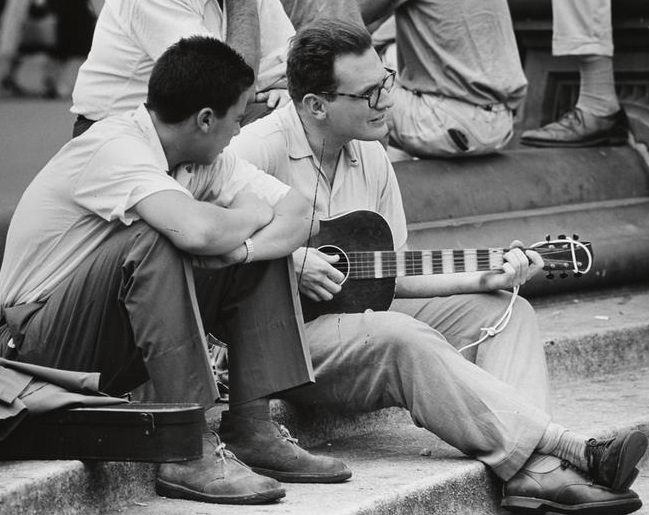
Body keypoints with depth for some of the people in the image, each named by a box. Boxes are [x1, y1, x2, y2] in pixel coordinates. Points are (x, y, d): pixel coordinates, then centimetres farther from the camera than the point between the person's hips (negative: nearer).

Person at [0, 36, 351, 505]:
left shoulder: (207, 159, 2)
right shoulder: (116, 148, -24)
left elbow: (297, 212, -2)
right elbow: (197, 230, -39)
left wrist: (245, 246, -24)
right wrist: (253, 215, -17)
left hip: (116, 347, 9)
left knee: (263, 248, -1)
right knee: (155, 238, -33)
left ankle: (253, 427, -6)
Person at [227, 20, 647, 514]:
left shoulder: (370, 157, 11)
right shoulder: (262, 149, -14)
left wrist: (482, 279, 2)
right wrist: (287, 259, -26)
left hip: (360, 313, 9)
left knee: (505, 311, -5)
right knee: (403, 339, -35)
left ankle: (534, 473, -29)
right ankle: (571, 451, -37)